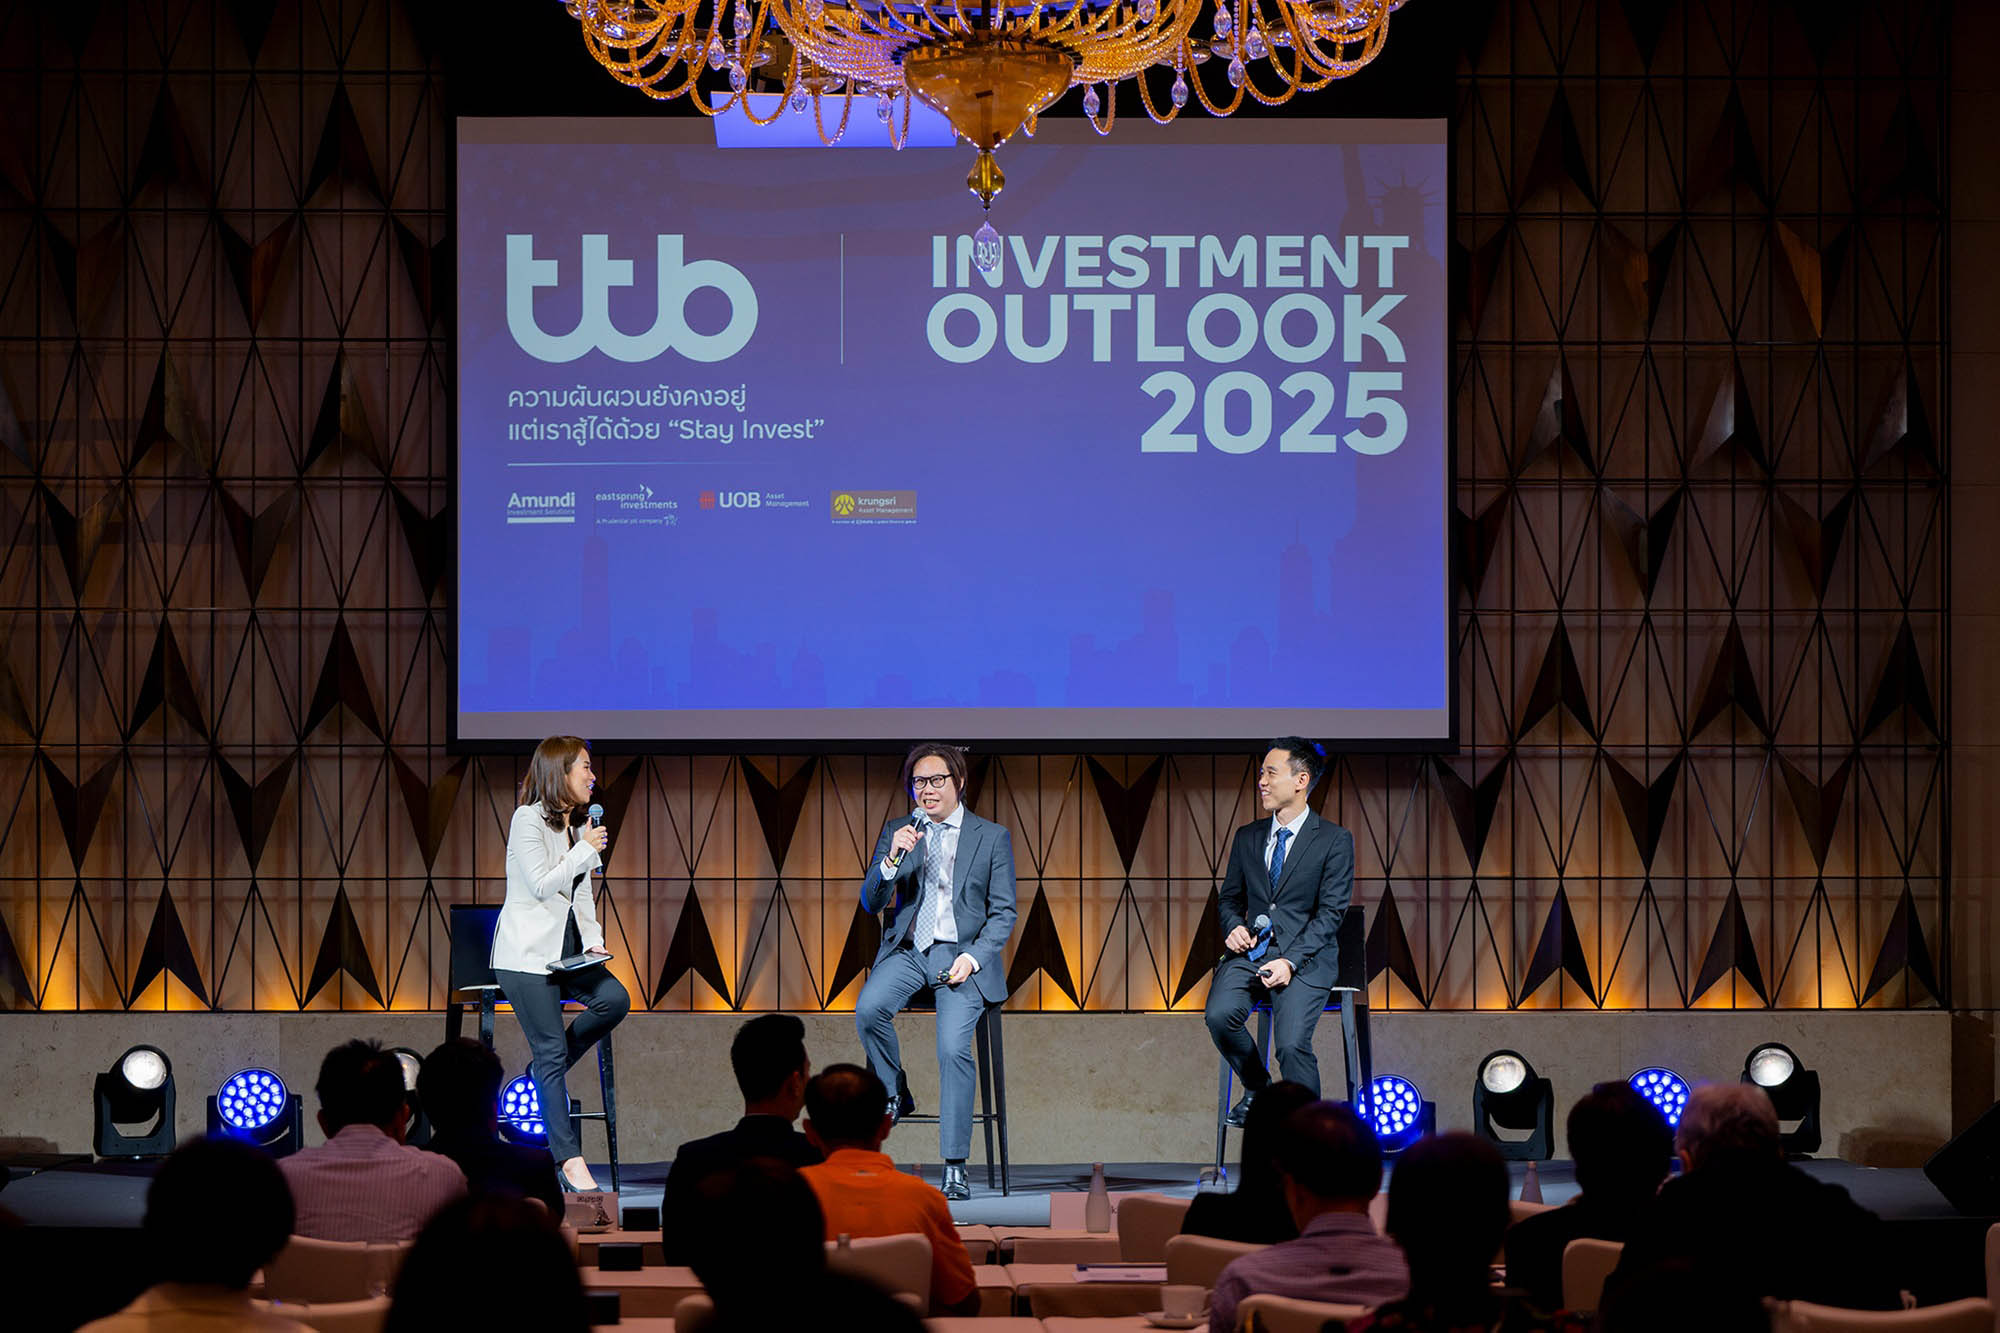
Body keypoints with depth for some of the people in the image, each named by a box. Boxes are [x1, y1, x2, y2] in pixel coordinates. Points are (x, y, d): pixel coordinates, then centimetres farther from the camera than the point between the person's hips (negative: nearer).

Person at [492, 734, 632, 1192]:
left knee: (615, 999, -18)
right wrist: (586, 850, -11)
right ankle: (569, 1158, -7)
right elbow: (541, 885, -16)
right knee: (552, 1053, -10)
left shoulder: (575, 828, 16)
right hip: (526, 952, -7)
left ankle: (548, 1065, 6)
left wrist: (593, 942, 3)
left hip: (565, 947, 7)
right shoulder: (528, 819, -8)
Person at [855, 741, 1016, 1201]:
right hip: (907, 951, 2)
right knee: (868, 1009, -30)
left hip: (962, 956, -2)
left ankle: (955, 1167, -19)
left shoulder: (992, 837, 7)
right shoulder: (896, 832, 13)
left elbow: (1004, 912, 5)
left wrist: (973, 957, -12)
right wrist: (893, 859, -13)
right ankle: (895, 1095, -3)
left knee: (953, 1046, -25)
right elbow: (871, 903, 6)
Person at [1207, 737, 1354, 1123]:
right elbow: (1230, 897, 21)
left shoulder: (1334, 840, -1)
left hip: (1305, 956, -4)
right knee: (1220, 1015, -26)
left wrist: (1290, 961, -18)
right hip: (1251, 950, 4)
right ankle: (1256, 1088, 3)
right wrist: (1234, 927, -4)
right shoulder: (1247, 837, 15)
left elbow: (1330, 912, -6)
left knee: (1291, 1042, -26)